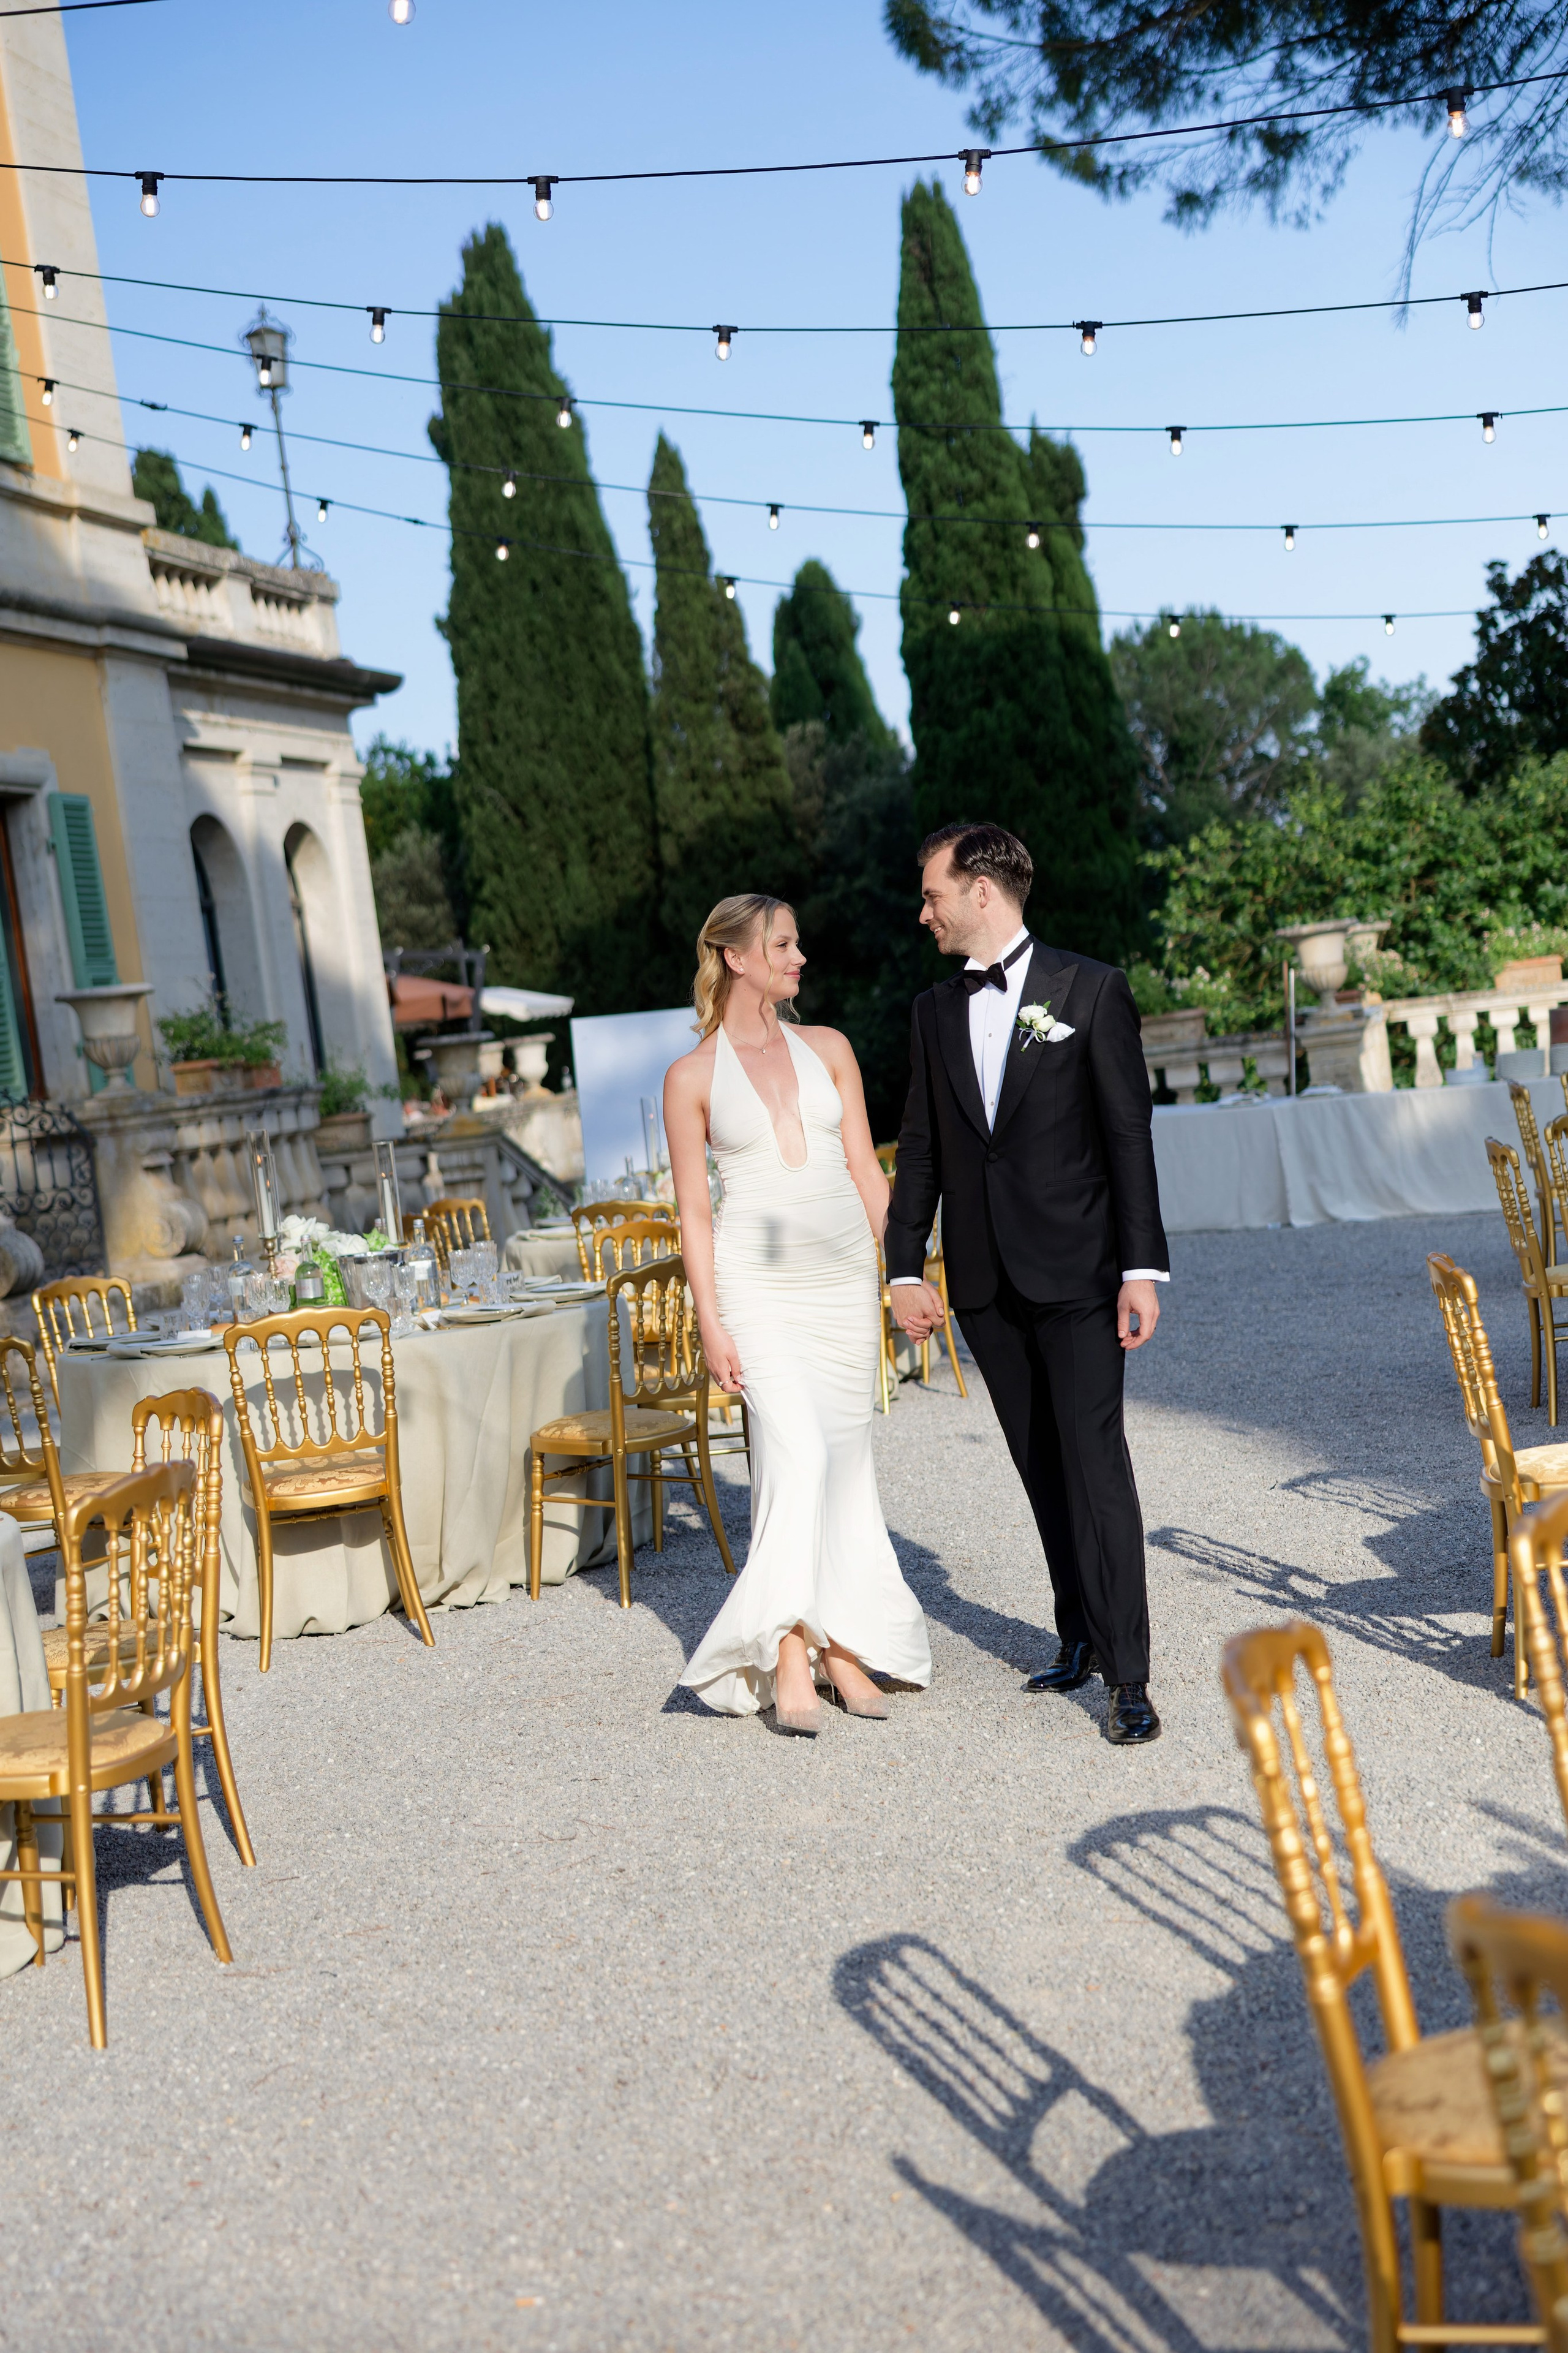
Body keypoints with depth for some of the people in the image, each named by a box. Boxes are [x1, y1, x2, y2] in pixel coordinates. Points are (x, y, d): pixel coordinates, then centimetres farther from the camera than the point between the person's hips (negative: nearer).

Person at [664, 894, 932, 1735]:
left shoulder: (828, 1049, 10)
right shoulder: (691, 1076, 1)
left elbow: (867, 1170, 11)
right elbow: (693, 1212, 0)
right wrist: (710, 1323, -6)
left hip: (843, 1272, 4)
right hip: (758, 1279, -4)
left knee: (842, 1457, 6)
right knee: (797, 1453, -16)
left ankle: (841, 1639, 15)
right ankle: (791, 1651, -12)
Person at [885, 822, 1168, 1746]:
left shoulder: (1091, 989, -2)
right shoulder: (935, 1012, 12)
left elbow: (1129, 1133, -5)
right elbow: (919, 1149, 13)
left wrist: (1143, 1266, -10)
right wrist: (906, 1268, 8)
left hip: (1076, 1273, -5)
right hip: (985, 1282, 5)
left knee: (1095, 1467, -8)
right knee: (1043, 1471, 11)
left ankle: (1129, 1679, -4)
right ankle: (1081, 1638, 23)